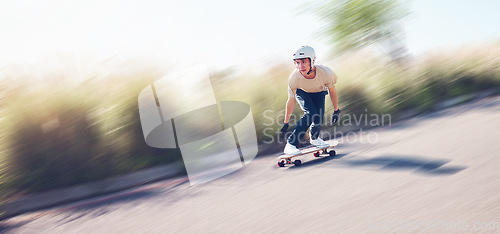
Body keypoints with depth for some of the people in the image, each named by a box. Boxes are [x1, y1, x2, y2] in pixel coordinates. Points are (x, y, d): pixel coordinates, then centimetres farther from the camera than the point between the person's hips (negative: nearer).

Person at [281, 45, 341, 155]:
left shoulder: (325, 73, -38)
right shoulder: (293, 79, -37)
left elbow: (332, 91, -16)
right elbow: (291, 101, -21)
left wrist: (336, 110, -5)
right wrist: (286, 123, -12)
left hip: (319, 92, 2)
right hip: (302, 92, -2)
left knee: (319, 117, -11)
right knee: (311, 114, -23)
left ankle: (314, 138, 23)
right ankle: (290, 144, -16)